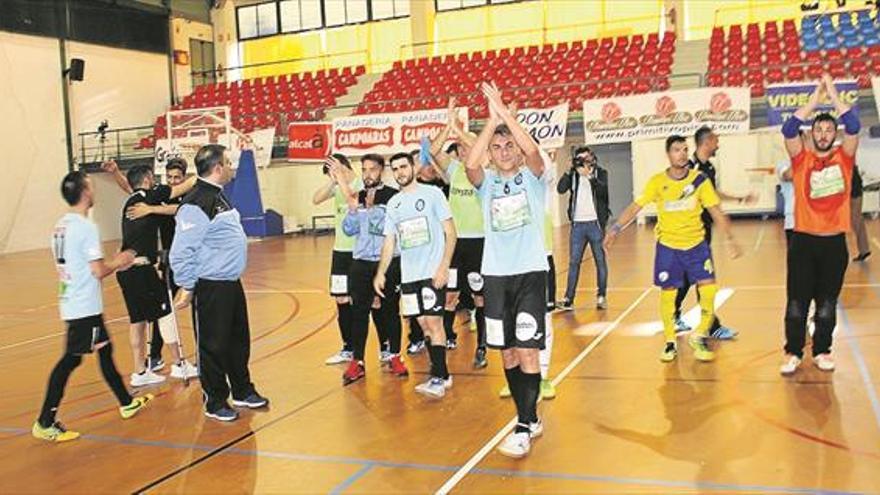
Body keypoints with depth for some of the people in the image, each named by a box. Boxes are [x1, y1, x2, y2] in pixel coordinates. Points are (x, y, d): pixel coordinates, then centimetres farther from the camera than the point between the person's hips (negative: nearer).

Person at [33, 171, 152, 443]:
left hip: (71, 304, 9)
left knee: (104, 350, 18)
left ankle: (127, 403, 31)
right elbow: (98, 271, -19)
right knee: (70, 360, -4)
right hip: (85, 307, -9)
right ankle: (45, 422, 0)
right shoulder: (86, 227, -17)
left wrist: (113, 263, 18)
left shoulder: (61, 226, 9)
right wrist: (117, 262, 0)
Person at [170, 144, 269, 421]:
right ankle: (215, 403, 18)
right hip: (210, 288, -10)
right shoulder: (196, 204, -21)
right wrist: (187, 287, -17)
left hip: (231, 284, 10)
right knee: (214, 346, 4)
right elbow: (182, 251, -21)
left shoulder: (219, 196, 11)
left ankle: (243, 391, 35)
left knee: (239, 341, 20)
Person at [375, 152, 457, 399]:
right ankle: (442, 375, 18)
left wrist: (444, 267, -15)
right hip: (408, 274, 6)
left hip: (433, 272, -5)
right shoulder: (393, 203, 13)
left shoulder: (432, 194, -3)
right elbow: (389, 242, 15)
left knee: (433, 322, -8)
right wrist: (381, 273, 4)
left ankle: (438, 378, -2)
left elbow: (450, 233, -6)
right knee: (424, 324, 8)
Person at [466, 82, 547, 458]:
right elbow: (470, 163, -15)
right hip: (495, 275, 4)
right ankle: (531, 419, 24)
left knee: (527, 351, -7)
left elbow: (532, 150, -20)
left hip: (530, 272, -3)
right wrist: (491, 119, -15)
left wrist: (504, 110, -17)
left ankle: (523, 429, -1)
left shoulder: (532, 177, 2)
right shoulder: (487, 182, 7)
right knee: (507, 353, 9)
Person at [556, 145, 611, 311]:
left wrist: (589, 175, -27)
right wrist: (570, 169, -13)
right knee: (574, 262, 2)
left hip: (595, 223, -2)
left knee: (600, 260, 5)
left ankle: (602, 296, 13)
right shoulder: (573, 174, 7)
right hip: (578, 224, 2)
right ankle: (569, 299, 3)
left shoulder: (600, 173, 2)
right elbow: (561, 189, -8)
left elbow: (603, 190, -17)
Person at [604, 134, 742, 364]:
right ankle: (670, 342, 20)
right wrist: (616, 229, -20)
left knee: (709, 288, -10)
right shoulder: (657, 182, -7)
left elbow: (717, 212, -2)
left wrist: (730, 239, -10)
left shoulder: (700, 180, -6)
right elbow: (635, 207, -8)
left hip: (696, 244, 1)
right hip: (667, 246, 0)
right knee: (667, 293, 3)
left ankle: (699, 336, 11)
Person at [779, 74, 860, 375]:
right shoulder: (801, 159, 1)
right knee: (796, 302, 1)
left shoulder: (843, 158, 4)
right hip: (803, 239, -1)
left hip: (834, 241, 1)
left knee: (827, 303, 9)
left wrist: (833, 94, -14)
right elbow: (789, 130, -15)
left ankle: (822, 352, 22)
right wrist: (815, 99, -16)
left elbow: (854, 127, -11)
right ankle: (793, 353, 12)